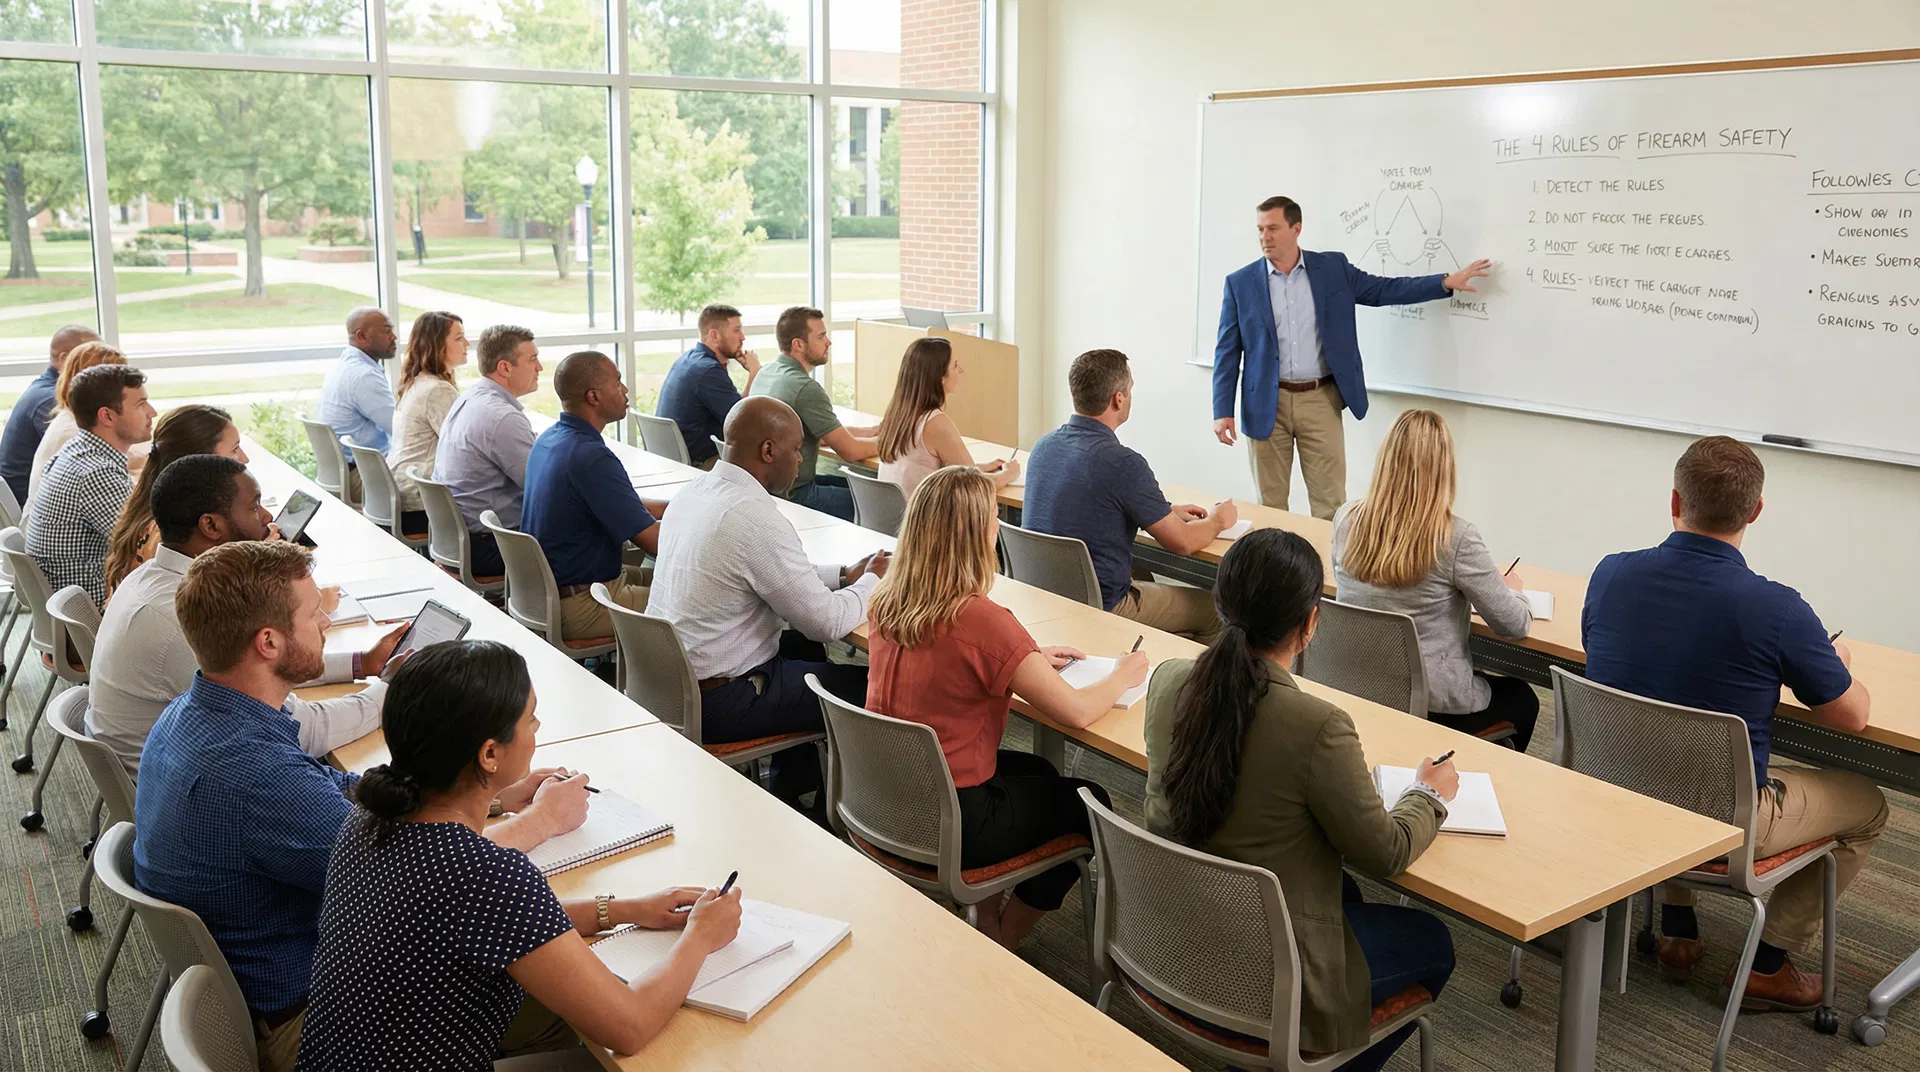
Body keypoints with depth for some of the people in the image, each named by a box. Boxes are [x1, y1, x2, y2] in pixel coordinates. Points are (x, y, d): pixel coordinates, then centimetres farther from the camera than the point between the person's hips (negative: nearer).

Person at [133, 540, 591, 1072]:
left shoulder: (191, 712, -1)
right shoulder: (253, 774, -33)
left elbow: (343, 791, 8)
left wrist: (498, 797, 3)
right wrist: (542, 819, -12)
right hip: (290, 1022, -9)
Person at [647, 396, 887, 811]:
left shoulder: (693, 492, 3)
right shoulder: (757, 519, -25)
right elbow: (827, 622, -18)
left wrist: (844, 574, 14)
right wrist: (871, 581, 0)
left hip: (668, 677, 9)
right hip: (715, 703, -9)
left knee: (804, 646, 29)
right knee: (872, 686, 4)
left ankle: (791, 792, 35)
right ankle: (830, 818, 24)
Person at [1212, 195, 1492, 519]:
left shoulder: (1333, 268, 3)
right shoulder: (1240, 283, -1)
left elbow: (1384, 289, 9)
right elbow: (1228, 352, 0)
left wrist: (1447, 282, 0)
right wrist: (1223, 411, -7)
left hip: (1320, 401, 1)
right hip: (1267, 405, 0)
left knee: (1330, 505, 2)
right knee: (1269, 505, 7)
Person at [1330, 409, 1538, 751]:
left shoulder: (1346, 519, -8)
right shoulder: (1456, 538, -22)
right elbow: (1513, 626, -13)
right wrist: (1513, 589, 10)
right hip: (1433, 704, -5)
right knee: (1523, 699, 28)